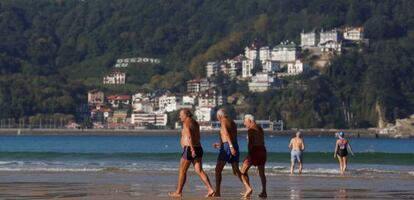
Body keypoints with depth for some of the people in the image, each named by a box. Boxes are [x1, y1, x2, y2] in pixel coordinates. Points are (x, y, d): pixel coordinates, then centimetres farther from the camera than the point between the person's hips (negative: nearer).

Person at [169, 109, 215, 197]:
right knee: (199, 171, 2)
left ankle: (178, 192, 13)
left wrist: (192, 149, -30)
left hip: (189, 149, -8)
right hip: (198, 148, 8)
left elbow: (189, 137, -24)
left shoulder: (186, 123, -12)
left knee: (182, 171, 5)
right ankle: (210, 189, -11)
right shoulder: (195, 123, 16)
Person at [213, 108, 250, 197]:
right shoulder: (232, 123, 20)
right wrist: (220, 144, 36)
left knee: (218, 170, 0)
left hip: (227, 147, -7)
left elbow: (227, 134, -19)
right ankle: (247, 187, -8)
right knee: (236, 170, 10)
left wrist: (231, 147, -29)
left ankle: (217, 192, -5)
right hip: (235, 146, 7)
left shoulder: (223, 121, -4)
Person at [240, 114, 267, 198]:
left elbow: (250, 143, -16)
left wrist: (249, 154, -18)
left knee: (243, 170, -1)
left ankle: (249, 189, -16)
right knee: (261, 172, 11)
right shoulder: (260, 128, 15)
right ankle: (264, 192, 6)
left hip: (254, 150, -8)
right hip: (262, 150, 8)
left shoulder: (251, 129, -9)